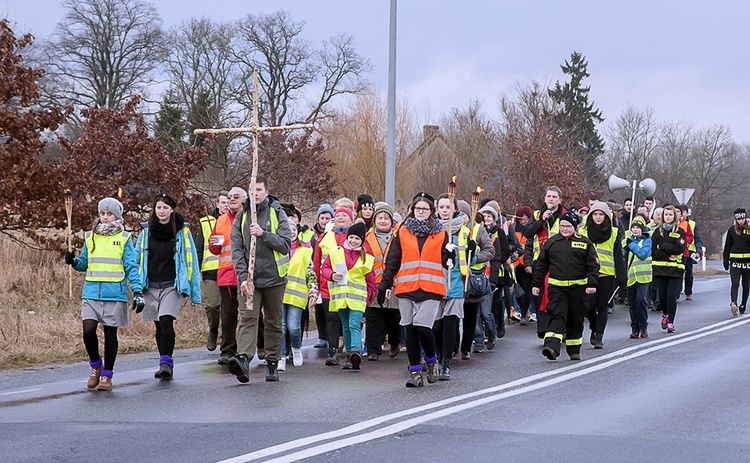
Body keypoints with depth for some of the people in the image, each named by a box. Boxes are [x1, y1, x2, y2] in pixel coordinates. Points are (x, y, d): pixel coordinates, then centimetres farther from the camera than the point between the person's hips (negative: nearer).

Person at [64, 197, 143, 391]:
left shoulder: (124, 238, 2)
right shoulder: (90, 237, 11)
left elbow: (131, 267, 0)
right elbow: (84, 263, 17)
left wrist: (137, 291, -10)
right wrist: (73, 261, -6)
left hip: (115, 294, -2)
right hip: (92, 292, 2)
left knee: (110, 334, 5)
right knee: (88, 331, -9)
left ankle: (107, 376, 16)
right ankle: (95, 366, 16)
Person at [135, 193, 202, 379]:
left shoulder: (182, 231, 1)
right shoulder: (146, 232, 9)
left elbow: (191, 261, 3)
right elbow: (135, 258, 13)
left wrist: (195, 291, 0)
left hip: (173, 286, -4)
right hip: (151, 286, 4)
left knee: (166, 321, -20)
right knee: (159, 326, 9)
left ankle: (166, 362, -20)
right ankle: (165, 364, 18)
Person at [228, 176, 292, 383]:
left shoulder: (277, 214, 2)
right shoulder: (241, 217, 6)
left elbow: (286, 244, -6)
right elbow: (236, 249, 1)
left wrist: (263, 234, -19)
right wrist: (243, 277, -11)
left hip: (274, 278, 0)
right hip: (249, 280, 0)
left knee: (273, 322, 8)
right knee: (247, 319, -14)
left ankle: (272, 364, 19)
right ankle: (243, 360, -29)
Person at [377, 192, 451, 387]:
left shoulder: (440, 233, 10)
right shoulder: (403, 232, 11)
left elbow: (445, 261, 10)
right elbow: (393, 260, 11)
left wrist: (450, 255, -11)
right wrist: (384, 285, 8)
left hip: (430, 290, -2)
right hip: (406, 289, 2)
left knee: (423, 327, -14)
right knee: (410, 331, 2)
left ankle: (432, 360, 12)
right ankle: (415, 372, 10)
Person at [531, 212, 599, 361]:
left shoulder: (585, 243, 4)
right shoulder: (551, 242, 8)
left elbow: (593, 265, 2)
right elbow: (541, 265, 12)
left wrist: (591, 284, -8)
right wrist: (536, 284, 7)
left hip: (578, 287, 0)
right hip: (556, 287, 0)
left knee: (576, 319, 9)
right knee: (557, 316, -14)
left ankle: (574, 350, 21)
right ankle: (552, 347, -27)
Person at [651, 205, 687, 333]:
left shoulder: (680, 231, 4)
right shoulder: (658, 231, 9)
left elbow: (680, 248, -10)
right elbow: (653, 250, 0)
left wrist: (662, 246, -8)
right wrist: (668, 254, -10)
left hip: (675, 269, -2)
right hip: (660, 268, 2)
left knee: (672, 296, -10)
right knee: (662, 296, 3)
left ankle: (670, 322, -3)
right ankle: (665, 314, 32)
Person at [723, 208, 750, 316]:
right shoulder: (732, 229, 2)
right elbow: (727, 246, 9)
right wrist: (726, 260, 6)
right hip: (735, 261, -1)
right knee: (735, 284, -14)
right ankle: (733, 304, -28)